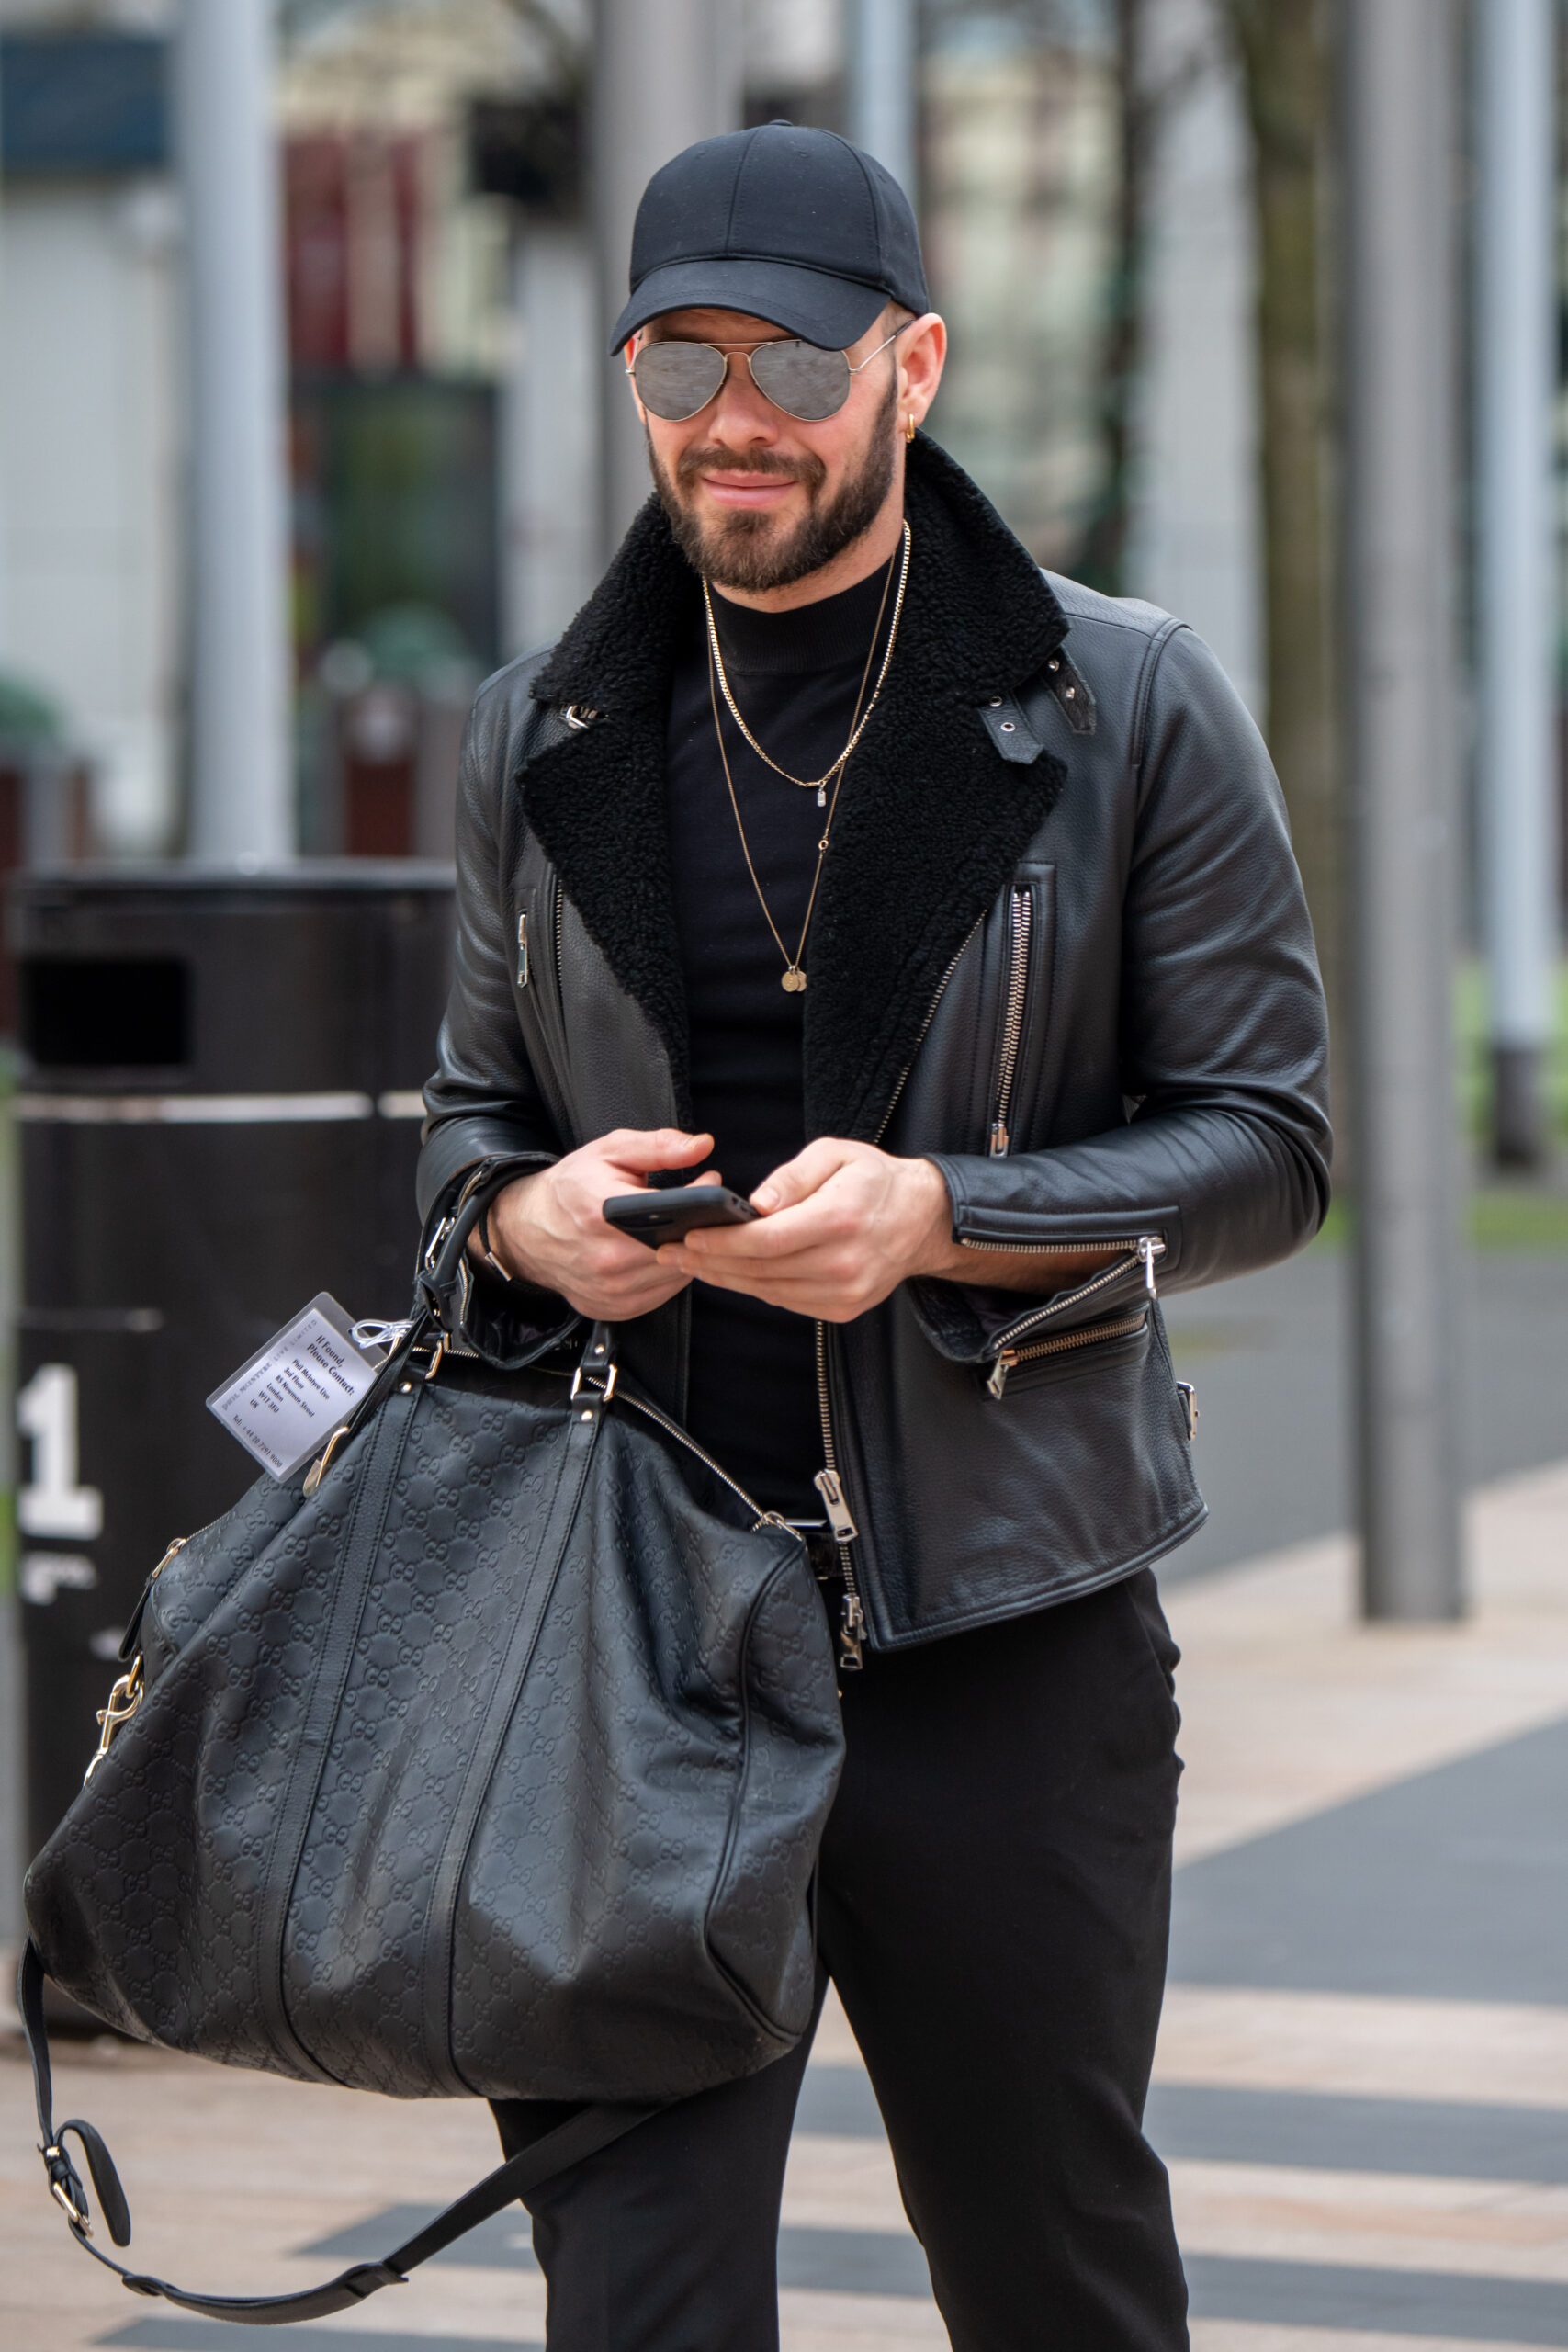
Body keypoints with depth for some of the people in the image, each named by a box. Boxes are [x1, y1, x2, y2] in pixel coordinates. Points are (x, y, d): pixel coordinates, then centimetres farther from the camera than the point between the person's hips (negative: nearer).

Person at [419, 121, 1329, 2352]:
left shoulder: (1126, 712, 1)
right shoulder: (541, 741, 9)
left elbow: (1264, 1141, 0)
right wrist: (530, 1218, -6)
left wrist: (944, 1220, -17)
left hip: (1007, 1623, -1)